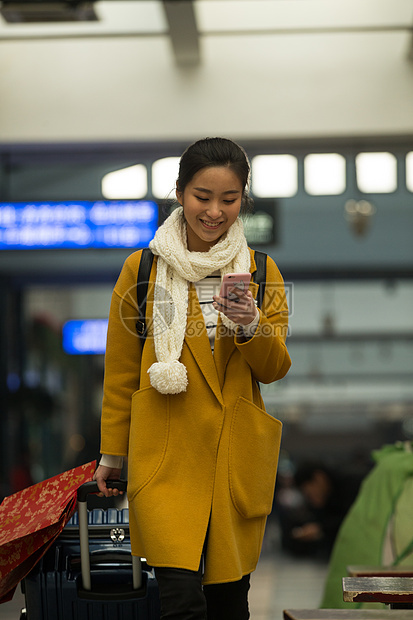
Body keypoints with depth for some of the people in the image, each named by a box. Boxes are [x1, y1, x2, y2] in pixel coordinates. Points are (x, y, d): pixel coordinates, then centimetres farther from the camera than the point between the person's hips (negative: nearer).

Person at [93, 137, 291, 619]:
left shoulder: (262, 272, 8)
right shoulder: (141, 269, 3)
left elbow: (274, 370, 5)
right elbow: (121, 372, 10)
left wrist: (251, 326, -15)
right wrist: (112, 454, 13)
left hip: (237, 454, 2)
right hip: (166, 454, -2)